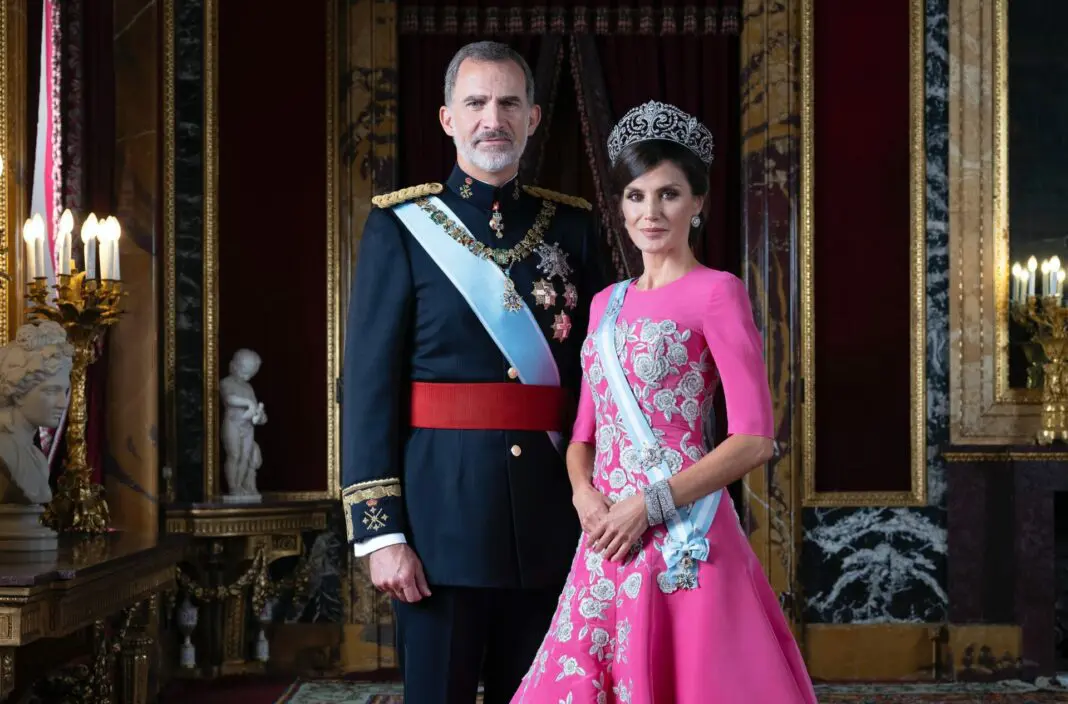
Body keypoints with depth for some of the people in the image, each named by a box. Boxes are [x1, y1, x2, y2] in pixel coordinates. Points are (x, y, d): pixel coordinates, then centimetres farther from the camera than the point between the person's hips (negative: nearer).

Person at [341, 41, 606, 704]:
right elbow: (369, 383, -5)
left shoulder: (573, 226, 9)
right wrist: (379, 530, -11)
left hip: (551, 517, 3)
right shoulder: (401, 226, -1)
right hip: (442, 510, -3)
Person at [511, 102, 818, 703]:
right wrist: (585, 495, -3)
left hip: (679, 536, -6)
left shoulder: (716, 293, -5)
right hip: (608, 541, 6)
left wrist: (648, 506, -13)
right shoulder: (607, 304, 15)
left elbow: (756, 440, -12)